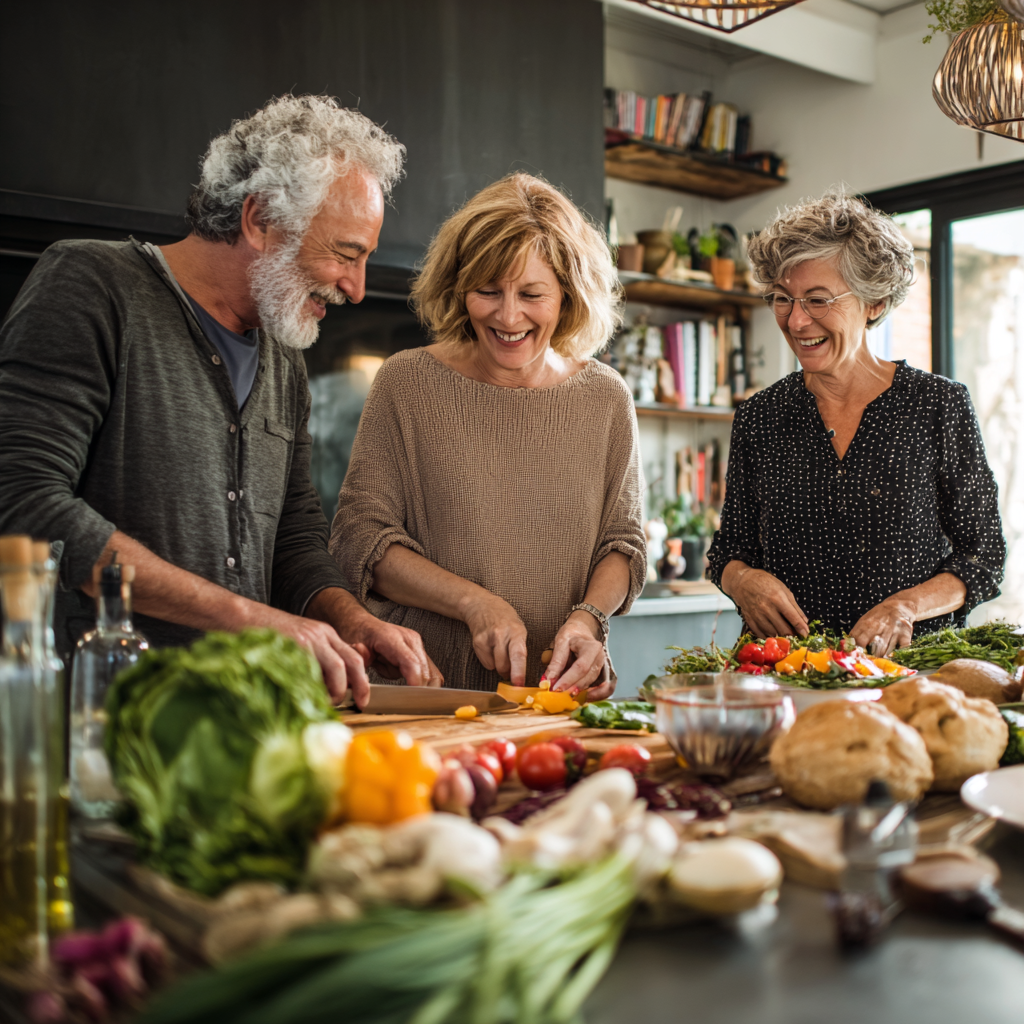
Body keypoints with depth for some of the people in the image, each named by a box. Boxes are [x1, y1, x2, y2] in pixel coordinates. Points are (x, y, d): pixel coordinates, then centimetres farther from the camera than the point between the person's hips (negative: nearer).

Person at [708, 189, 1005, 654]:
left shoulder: (940, 405, 1)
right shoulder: (759, 416, 7)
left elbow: (983, 556, 4)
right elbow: (729, 549, 13)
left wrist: (906, 606, -13)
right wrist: (743, 579, -10)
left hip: (911, 664, -3)